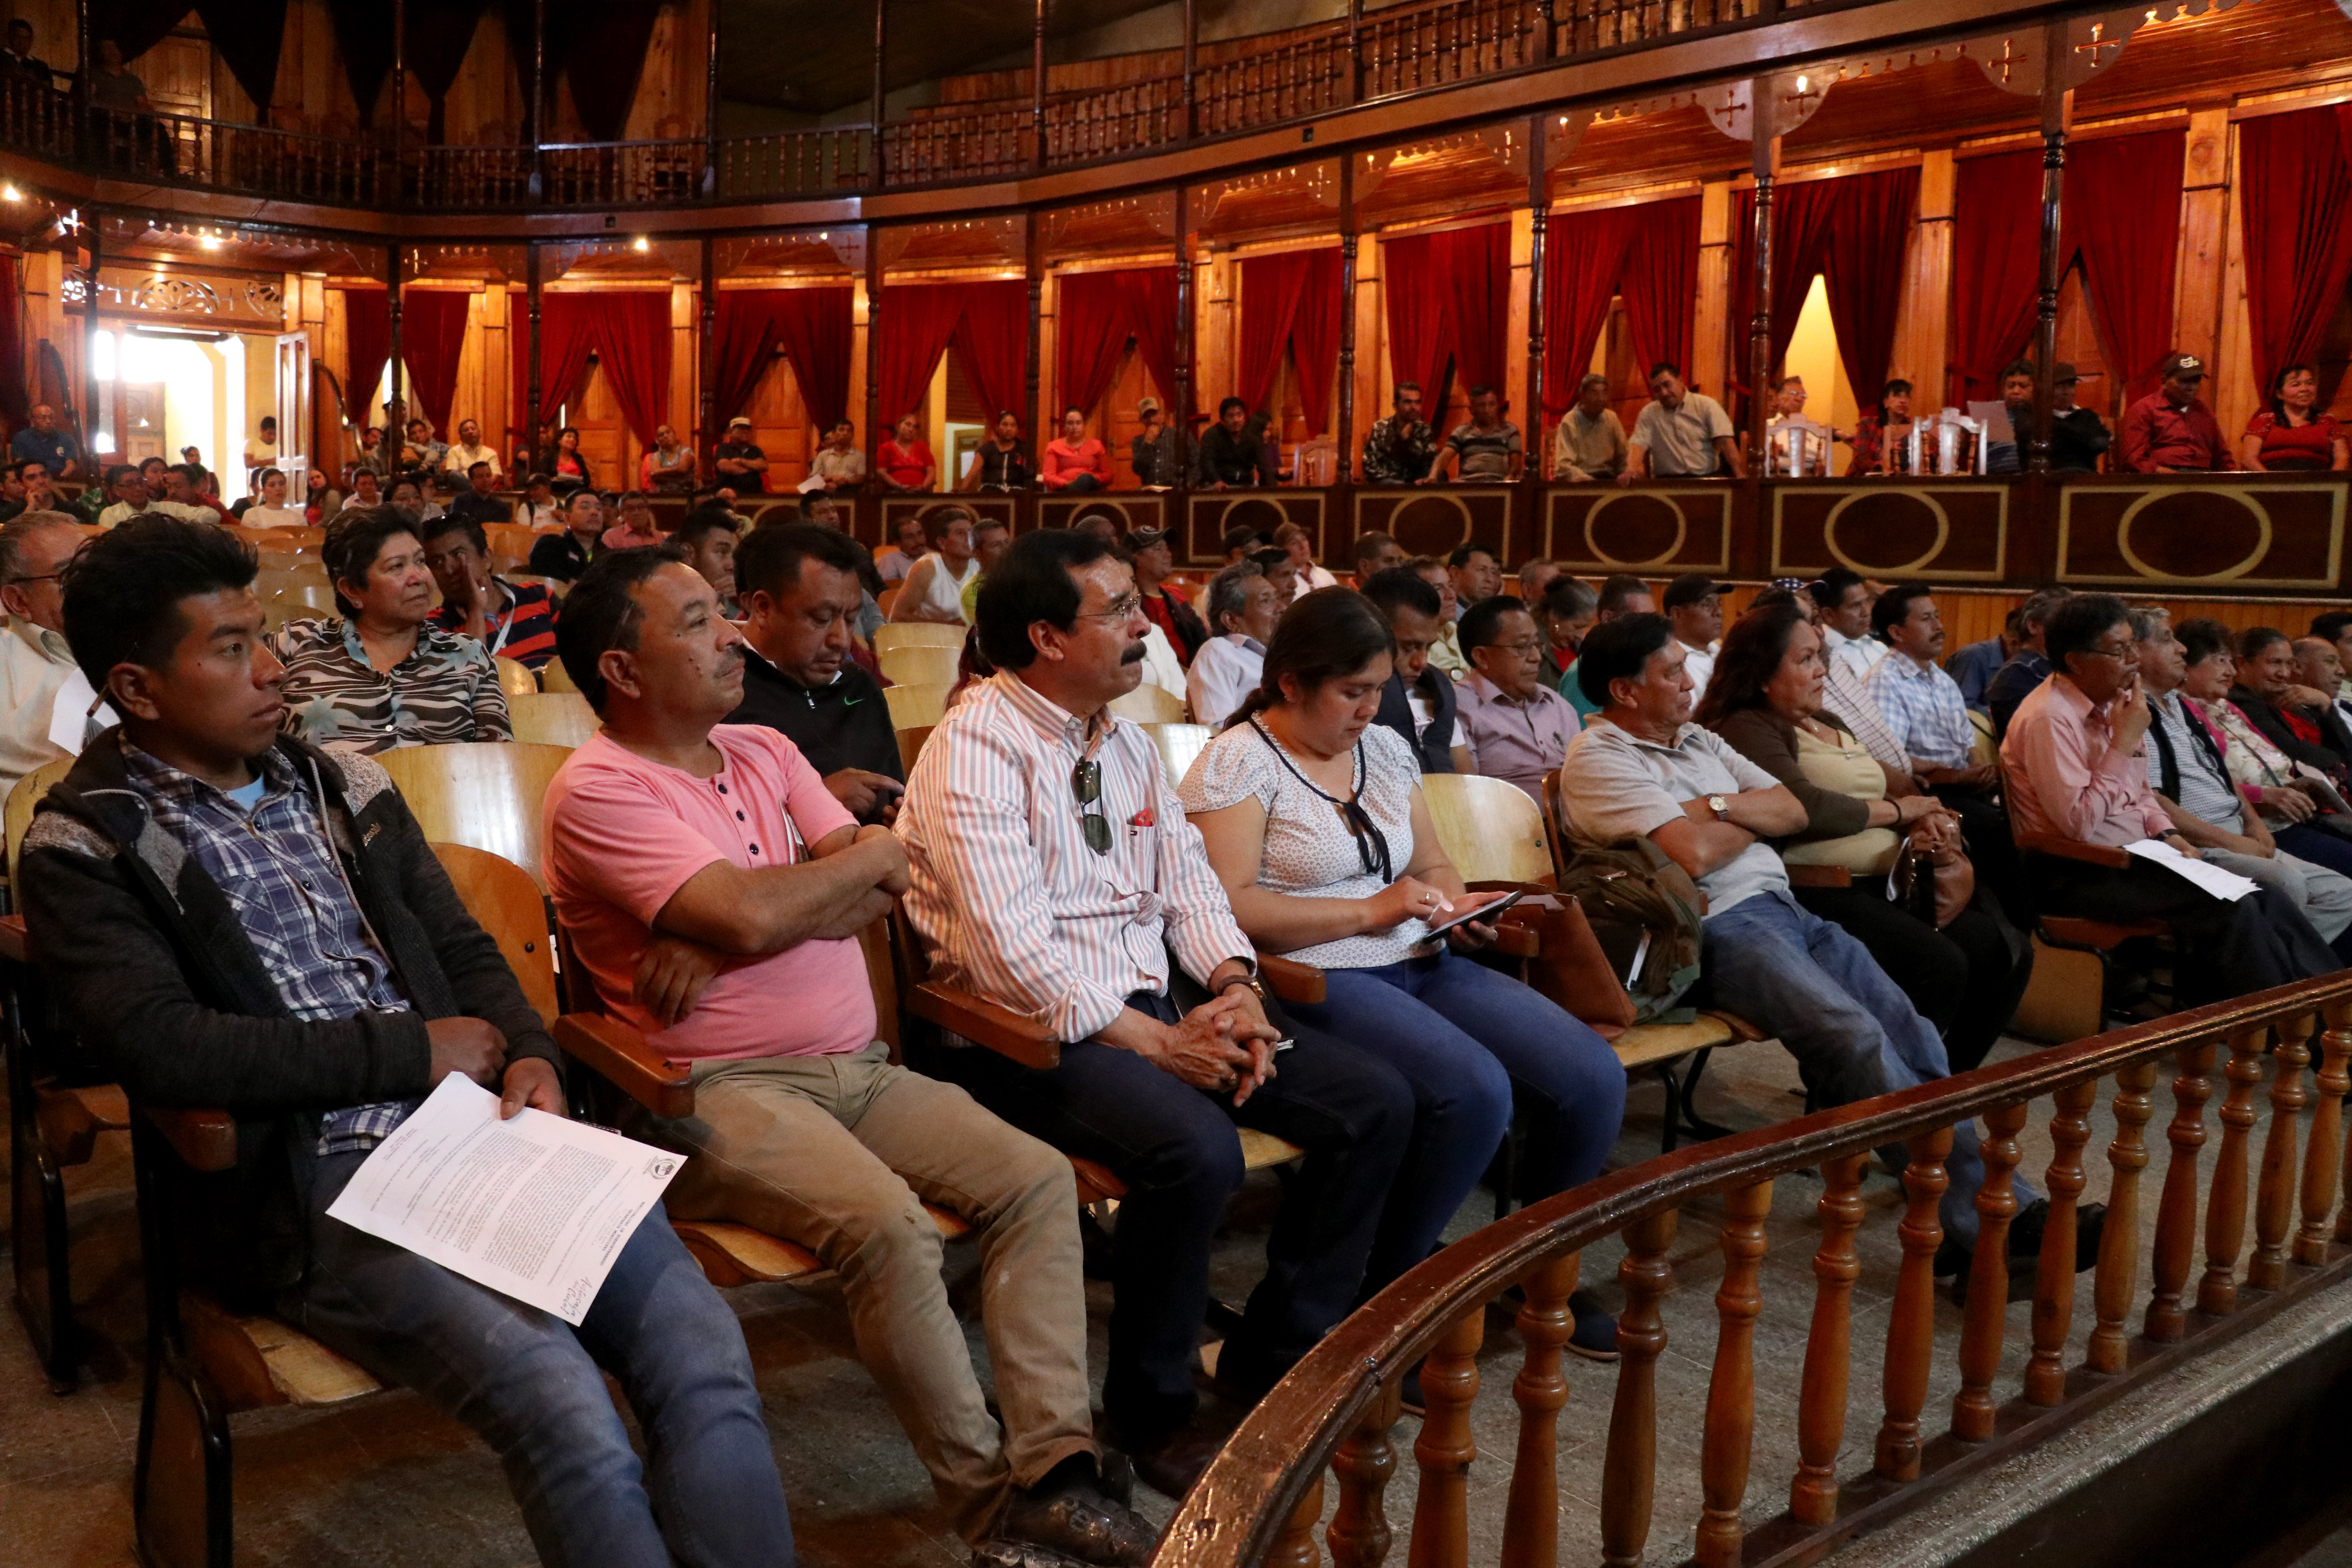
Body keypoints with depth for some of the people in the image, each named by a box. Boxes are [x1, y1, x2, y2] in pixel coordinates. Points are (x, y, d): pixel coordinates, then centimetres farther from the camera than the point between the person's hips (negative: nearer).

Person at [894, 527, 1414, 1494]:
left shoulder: (1126, 742, 15)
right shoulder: (977, 745, -12)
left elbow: (1188, 880, 14)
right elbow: (1011, 945, -20)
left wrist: (1236, 989, -6)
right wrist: (1159, 1044, -18)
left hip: (1159, 1004, 8)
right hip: (1030, 1032, -8)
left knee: (1377, 1103, -4)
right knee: (1197, 1148, -34)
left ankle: (1279, 1349, 12)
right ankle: (1150, 1405, -7)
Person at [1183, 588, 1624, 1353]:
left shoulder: (1384, 749, 17)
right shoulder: (1236, 762, -6)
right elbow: (1226, 907, -17)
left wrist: (1457, 905, 2)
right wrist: (1369, 911, -15)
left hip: (1423, 967, 7)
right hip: (1317, 984, -7)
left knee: (1594, 1079, -11)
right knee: (1474, 1089, -31)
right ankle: (1384, 1292, -7)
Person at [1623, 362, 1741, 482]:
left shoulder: (1706, 405, 6)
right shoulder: (1648, 413, 11)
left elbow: (1726, 442, -3)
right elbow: (1638, 444, -1)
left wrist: (1740, 476, -17)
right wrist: (1630, 470, -24)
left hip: (1707, 477, 0)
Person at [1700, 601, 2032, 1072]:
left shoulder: (1830, 725, 24)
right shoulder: (1749, 729, -6)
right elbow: (1805, 807, -21)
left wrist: (1926, 826, 0)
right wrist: (1896, 811, -5)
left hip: (1889, 883, 9)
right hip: (1823, 893, -9)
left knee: (2009, 953, -4)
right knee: (1940, 965, -27)